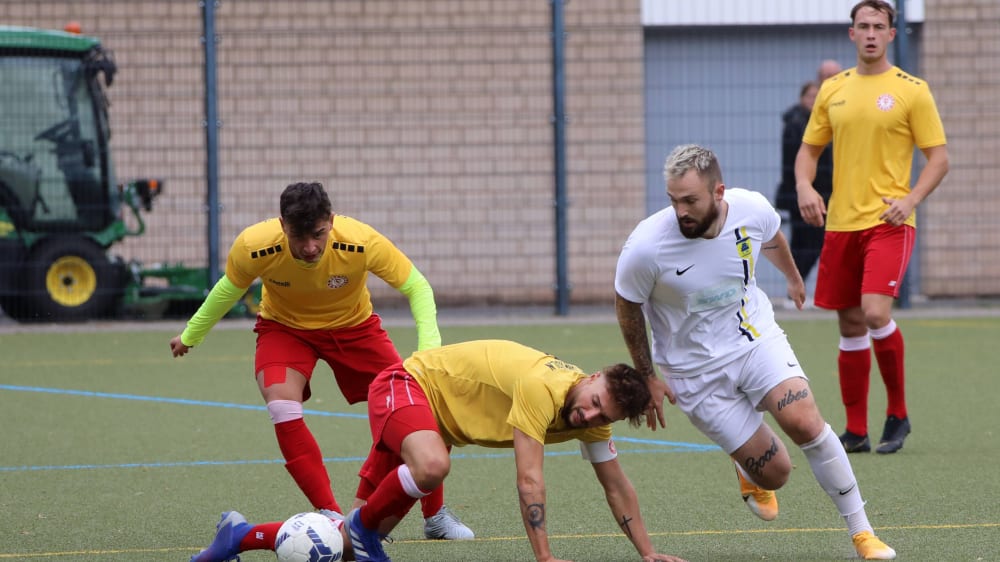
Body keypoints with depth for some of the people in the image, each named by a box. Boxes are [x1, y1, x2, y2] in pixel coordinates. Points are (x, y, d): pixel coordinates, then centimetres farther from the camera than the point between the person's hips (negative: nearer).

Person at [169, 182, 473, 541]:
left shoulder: (362, 242, -33)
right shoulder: (253, 247, -30)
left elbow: (416, 287, -20)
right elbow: (230, 289, -6)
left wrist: (429, 346, -35)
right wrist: (191, 335, 7)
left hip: (353, 325, 1)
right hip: (284, 328, 0)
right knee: (282, 407, -28)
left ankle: (435, 516, 15)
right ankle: (331, 516, -18)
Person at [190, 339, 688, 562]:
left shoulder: (593, 417, -6)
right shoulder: (544, 388, -32)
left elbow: (617, 486, 6)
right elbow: (529, 480, -34)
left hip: (436, 418, 8)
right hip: (411, 383, -8)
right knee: (432, 466, -43)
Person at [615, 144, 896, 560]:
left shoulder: (752, 210, -16)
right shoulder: (645, 247, -25)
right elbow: (626, 304, -5)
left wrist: (793, 277, 31)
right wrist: (647, 376, 1)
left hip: (755, 337, 2)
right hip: (696, 369, -2)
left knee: (804, 422, -22)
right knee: (774, 472, -4)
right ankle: (748, 467, 36)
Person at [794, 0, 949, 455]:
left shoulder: (911, 90, -2)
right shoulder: (833, 90, 11)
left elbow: (939, 157, -1)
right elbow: (809, 148, 18)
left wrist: (910, 199, -16)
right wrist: (804, 186, -2)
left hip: (888, 222, -5)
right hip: (840, 223, 5)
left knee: (875, 313, -20)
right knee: (850, 325, 6)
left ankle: (897, 413, -2)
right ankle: (855, 431, 14)